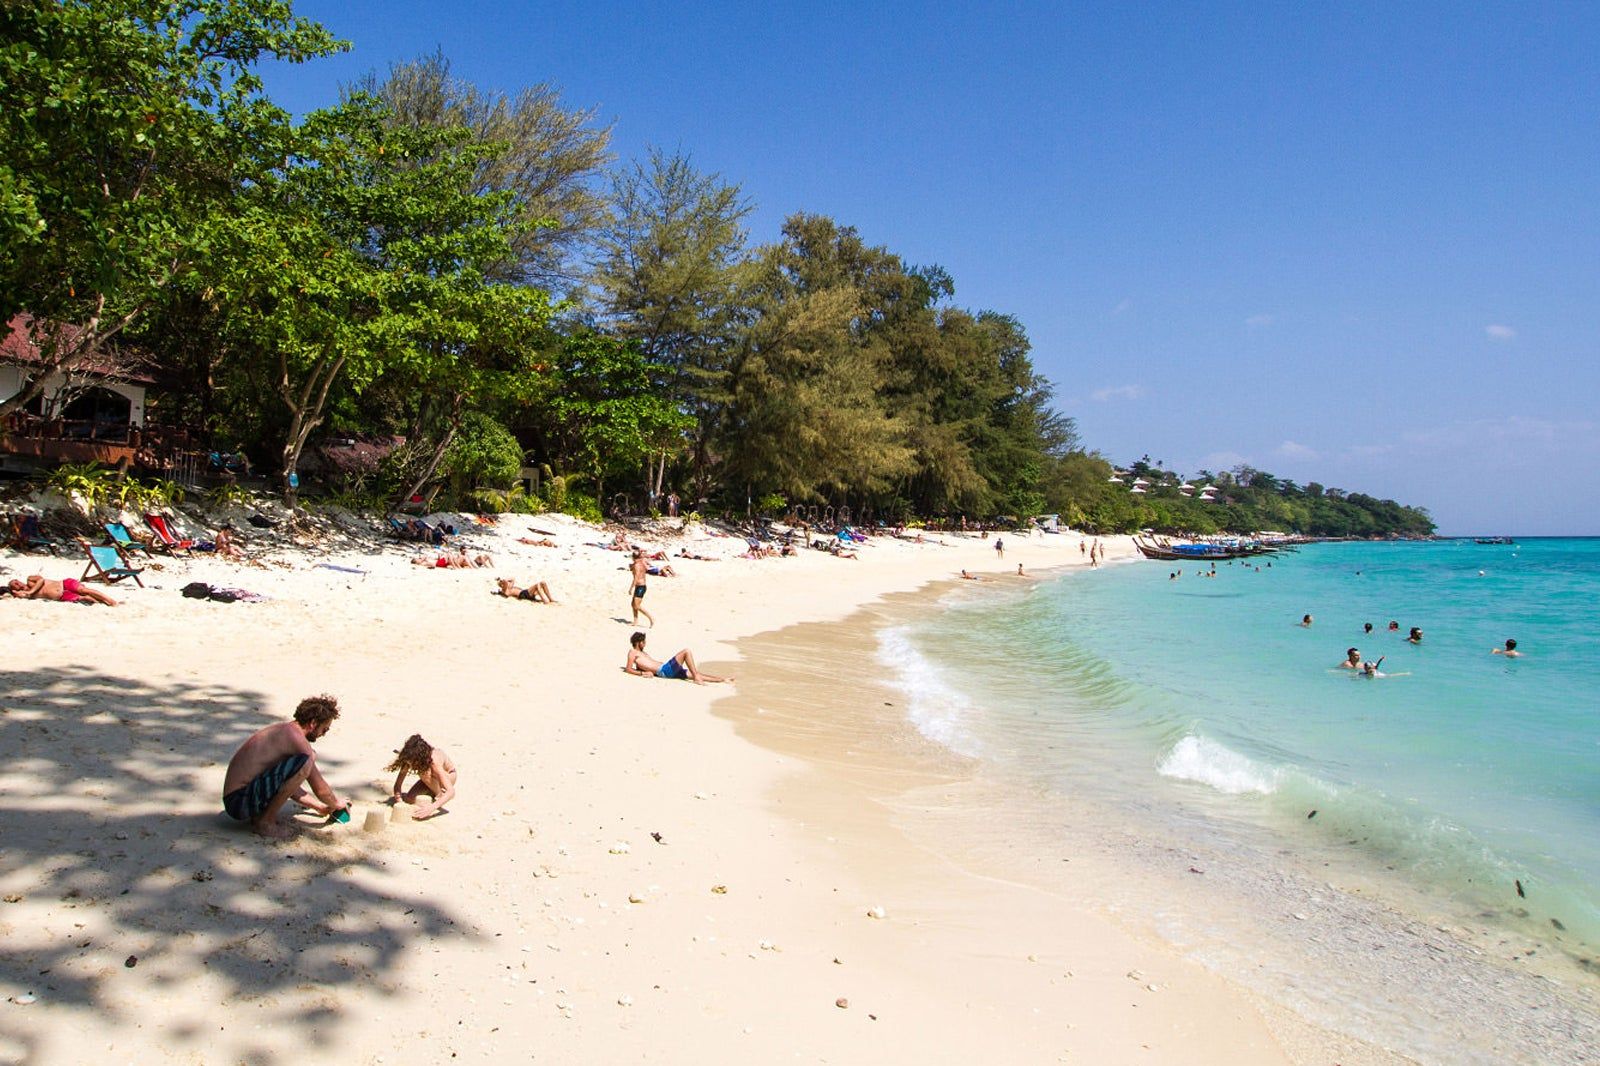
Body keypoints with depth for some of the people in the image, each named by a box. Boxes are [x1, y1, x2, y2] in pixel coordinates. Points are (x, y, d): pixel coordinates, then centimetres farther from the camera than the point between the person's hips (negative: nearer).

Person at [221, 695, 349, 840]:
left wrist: (319, 806, 29)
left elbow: (288, 785, 27)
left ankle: (260, 814, 11)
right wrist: (337, 804, 9)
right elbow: (320, 789, -11)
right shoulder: (295, 736, -15)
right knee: (304, 762, -27)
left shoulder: (284, 730, 15)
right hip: (240, 801, -10)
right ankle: (265, 821, -11)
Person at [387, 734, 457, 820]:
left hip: (449, 775, -5)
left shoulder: (434, 761, -42)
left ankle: (440, 796, -11)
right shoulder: (411, 759, -28)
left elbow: (451, 792, -47)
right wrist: (399, 800, -40)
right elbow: (398, 784, -20)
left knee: (425, 774, -35)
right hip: (432, 779, 5)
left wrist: (432, 807, -59)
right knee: (409, 799, -18)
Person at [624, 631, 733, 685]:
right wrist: (642, 673, -14)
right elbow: (628, 669, -7)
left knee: (696, 673, 4)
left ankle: (723, 680, 3)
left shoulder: (642, 653, 28)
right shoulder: (632, 652, 2)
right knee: (686, 651, -18)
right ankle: (696, 678, -21)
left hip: (667, 670, 9)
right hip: (664, 670, -9)